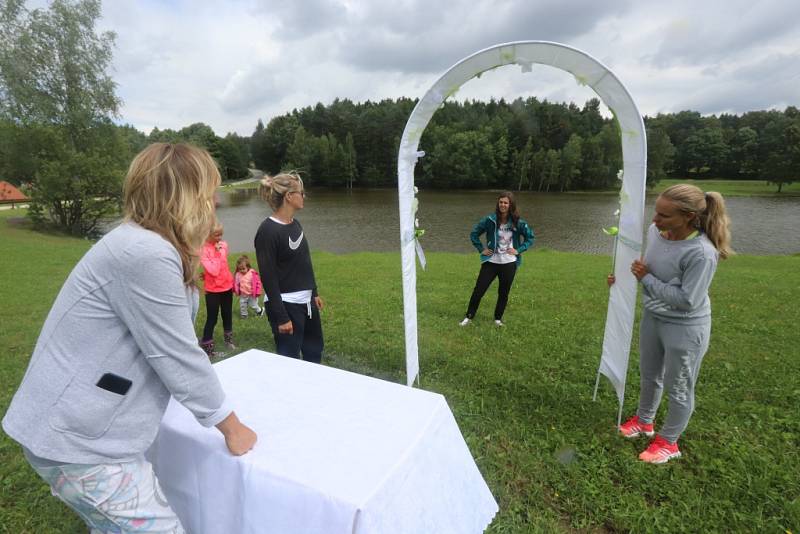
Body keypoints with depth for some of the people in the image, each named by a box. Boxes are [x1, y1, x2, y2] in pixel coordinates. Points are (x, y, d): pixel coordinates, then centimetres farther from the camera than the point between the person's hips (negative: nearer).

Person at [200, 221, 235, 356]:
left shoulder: (223, 245, 0)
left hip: (227, 286, 6)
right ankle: (206, 348, 10)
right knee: (212, 319, 0)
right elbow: (214, 271, -24)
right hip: (213, 290, -6)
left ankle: (228, 339, 37)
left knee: (227, 315, 19)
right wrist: (217, 252, -23)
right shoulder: (203, 250, -18)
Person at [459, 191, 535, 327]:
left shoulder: (518, 223, -5)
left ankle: (498, 318, 29)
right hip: (491, 262, 0)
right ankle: (469, 317, 14)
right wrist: (481, 249, -2)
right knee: (478, 290, 0)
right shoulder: (490, 220, -6)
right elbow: (474, 234, 4)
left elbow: (530, 237, 7)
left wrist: (519, 250, -4)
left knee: (503, 293, 10)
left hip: (509, 263, 1)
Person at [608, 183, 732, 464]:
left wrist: (646, 279, -22)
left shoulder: (701, 253, -31)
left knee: (678, 388, 14)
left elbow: (687, 300, -27)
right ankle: (644, 421, 48)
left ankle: (668, 442, 36)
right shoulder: (655, 231, -10)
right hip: (652, 317, 7)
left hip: (685, 329, -7)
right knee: (649, 376, 25)